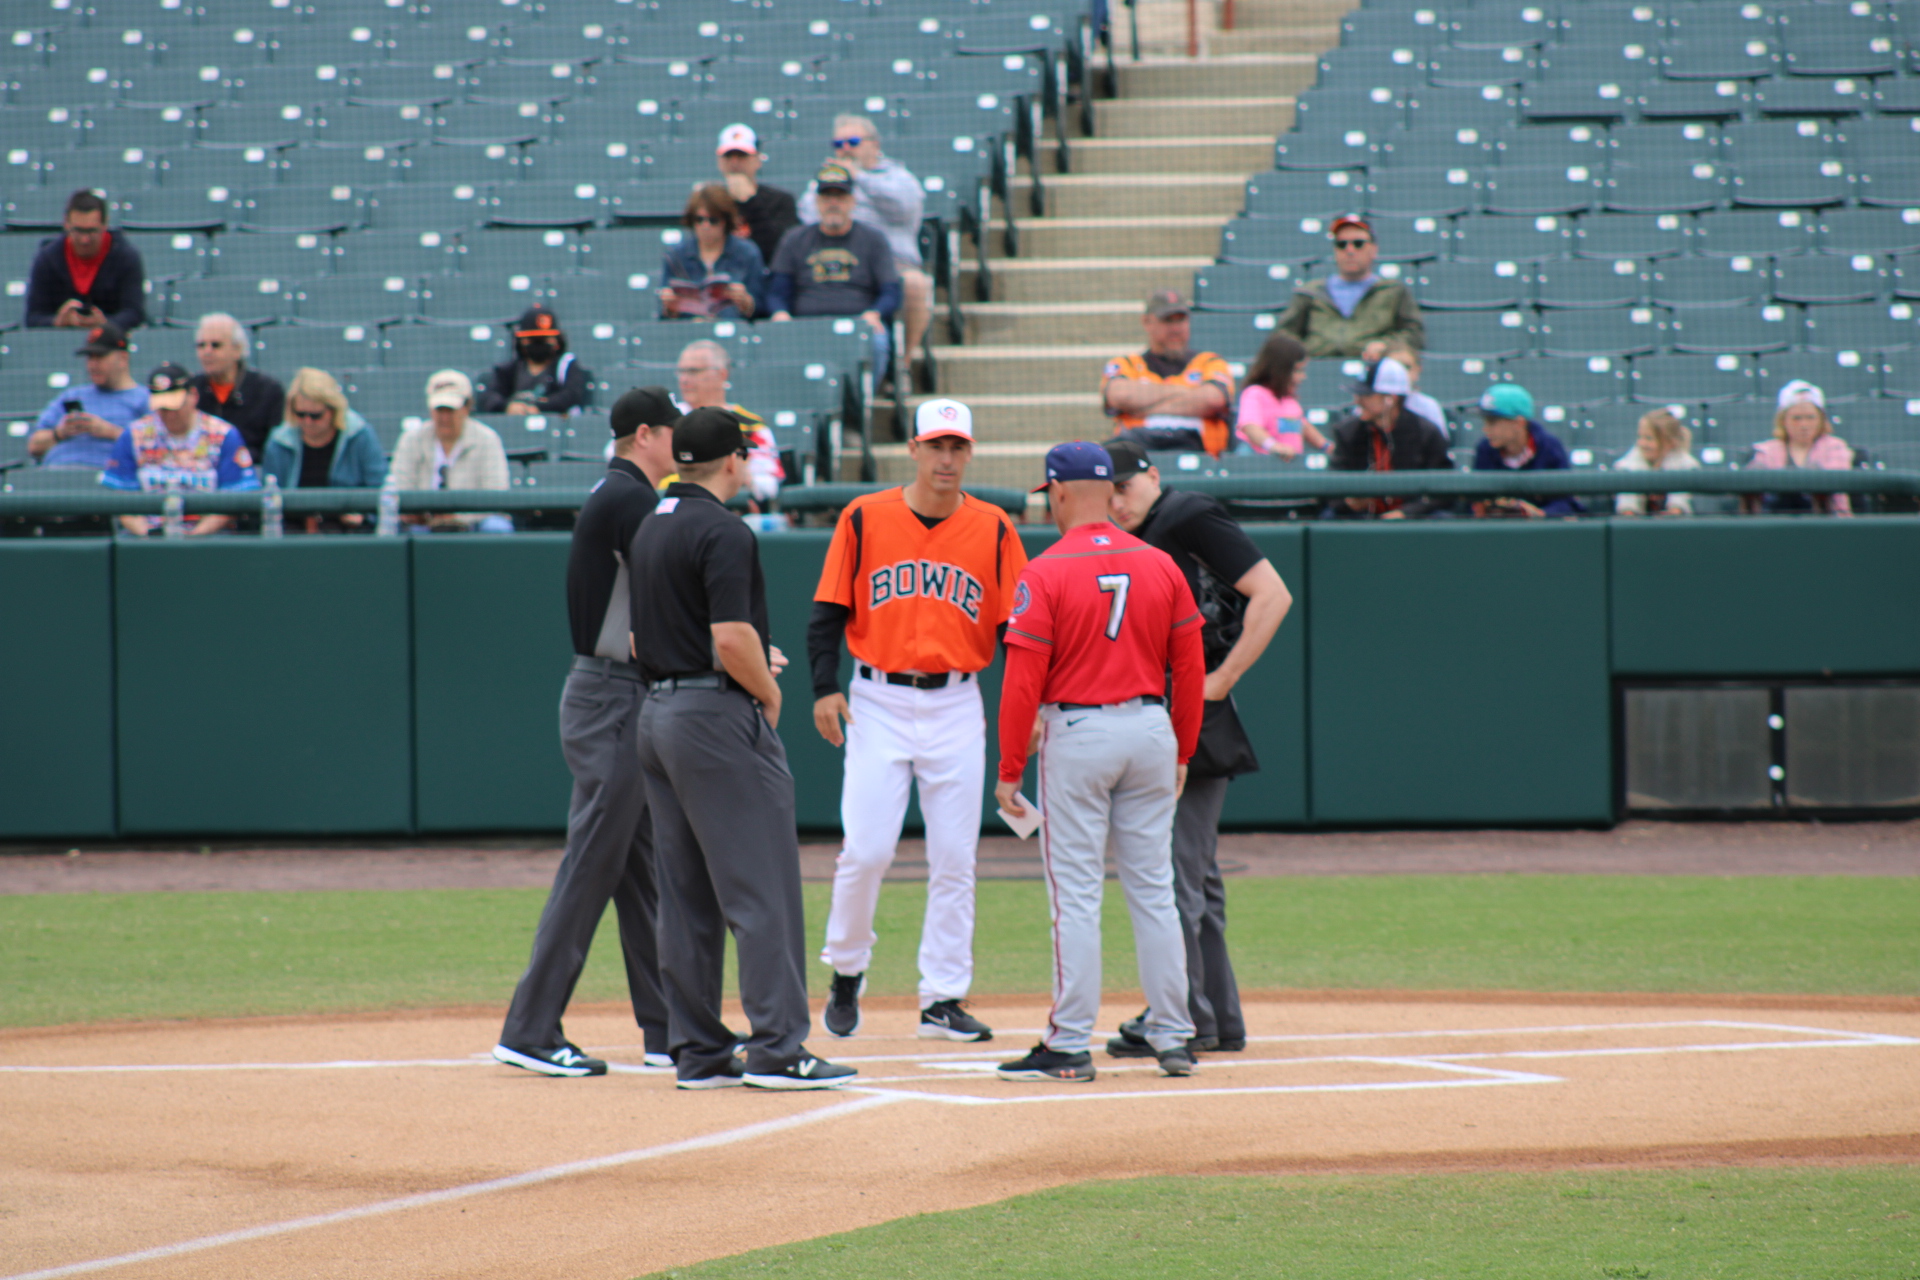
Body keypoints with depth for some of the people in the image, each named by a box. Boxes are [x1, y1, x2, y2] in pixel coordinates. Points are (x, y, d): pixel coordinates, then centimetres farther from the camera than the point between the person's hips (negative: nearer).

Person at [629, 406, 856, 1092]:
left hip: (656, 714, 9)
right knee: (762, 887, -7)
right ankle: (777, 1048, -10)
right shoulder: (722, 531, -13)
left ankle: (696, 1049, 11)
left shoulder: (649, 528, 14)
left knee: (685, 892, 10)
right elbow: (732, 637, -22)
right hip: (719, 715, -9)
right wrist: (768, 691, -4)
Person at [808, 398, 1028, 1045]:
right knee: (866, 849, -8)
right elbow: (828, 613, 2)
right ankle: (846, 972, 15)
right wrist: (825, 687, -10)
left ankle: (943, 1000, 9)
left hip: (957, 706, 2)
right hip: (878, 701, -2)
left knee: (954, 858, 2)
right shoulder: (865, 519, 1)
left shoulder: (993, 530, 4)